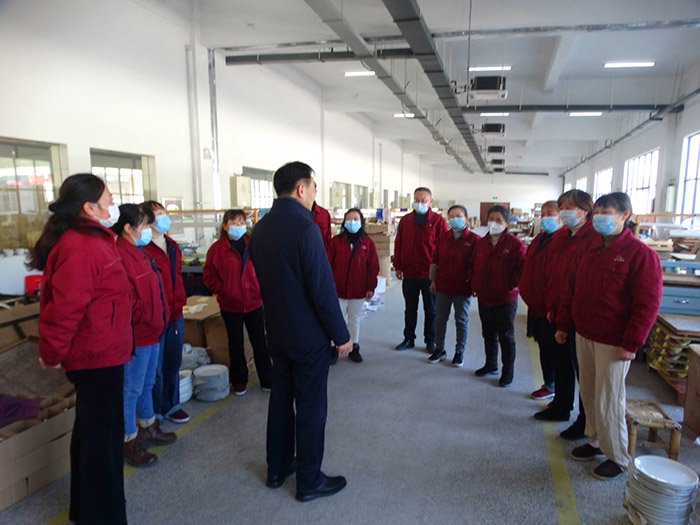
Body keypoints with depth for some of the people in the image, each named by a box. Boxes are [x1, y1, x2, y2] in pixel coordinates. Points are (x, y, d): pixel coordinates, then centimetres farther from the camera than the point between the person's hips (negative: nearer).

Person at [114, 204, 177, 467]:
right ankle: (129, 441, 18)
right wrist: (148, 318, -16)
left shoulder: (139, 254, 13)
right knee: (132, 389, 3)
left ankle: (148, 428, 38)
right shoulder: (121, 257, -21)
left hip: (151, 332, 10)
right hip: (137, 336, -10)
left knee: (147, 384, 22)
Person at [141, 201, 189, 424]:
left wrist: (180, 301, 13)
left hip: (175, 314, 8)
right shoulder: (142, 249, -15)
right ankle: (157, 410, 22)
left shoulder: (172, 246, 13)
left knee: (173, 362, 17)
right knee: (156, 366, 5)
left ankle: (171, 404, 33)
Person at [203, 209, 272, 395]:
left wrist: (262, 288, -3)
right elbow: (209, 275, -1)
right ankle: (239, 381, 29)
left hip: (254, 302, 1)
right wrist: (222, 290, -10)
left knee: (259, 342, 9)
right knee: (236, 344, 13)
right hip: (230, 305, -1)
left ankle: (267, 380, 22)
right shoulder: (217, 248, -5)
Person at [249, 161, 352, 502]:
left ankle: (277, 468, 35)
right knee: (311, 408, 6)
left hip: (276, 331, 8)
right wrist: (341, 334, -13)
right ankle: (309, 481, 21)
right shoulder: (304, 226, -21)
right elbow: (322, 287, -22)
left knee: (281, 397, 20)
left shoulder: (260, 228, 4)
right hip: (308, 334, -7)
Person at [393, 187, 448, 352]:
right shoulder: (405, 220, 5)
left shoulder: (438, 220, -4)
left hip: (430, 274, -2)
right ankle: (409, 339, 27)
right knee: (410, 309, 14)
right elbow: (398, 244, 8)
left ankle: (430, 341, 24)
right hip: (409, 273, 3)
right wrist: (398, 266, 4)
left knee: (431, 310, 11)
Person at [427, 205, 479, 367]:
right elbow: (435, 261, 11)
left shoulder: (473, 239, -7)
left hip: (462, 288, -4)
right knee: (440, 318, 12)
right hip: (443, 286, 4)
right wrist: (433, 280, 9)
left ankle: (459, 352, 23)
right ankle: (439, 350, 26)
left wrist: (474, 284, -7)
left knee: (462, 320, 9)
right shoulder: (443, 237, 6)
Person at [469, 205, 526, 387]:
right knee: (489, 334, 18)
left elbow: (522, 268, -11)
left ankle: (508, 372, 20)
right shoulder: (481, 243, 7)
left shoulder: (514, 243, -11)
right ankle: (491, 365, 35)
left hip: (505, 299, -5)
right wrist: (474, 283, 4)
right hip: (484, 298, 6)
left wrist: (511, 284, -16)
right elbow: (473, 265, 15)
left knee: (506, 337, 6)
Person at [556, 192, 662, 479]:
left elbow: (648, 304, -14)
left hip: (613, 342, -6)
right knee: (588, 393, 16)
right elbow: (570, 290, 13)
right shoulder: (587, 249, 7)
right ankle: (596, 440, 35)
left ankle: (618, 457, 21)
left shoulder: (640, 253, -13)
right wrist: (563, 324, 12)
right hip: (584, 336, 6)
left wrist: (631, 344, -16)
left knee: (608, 400, 2)